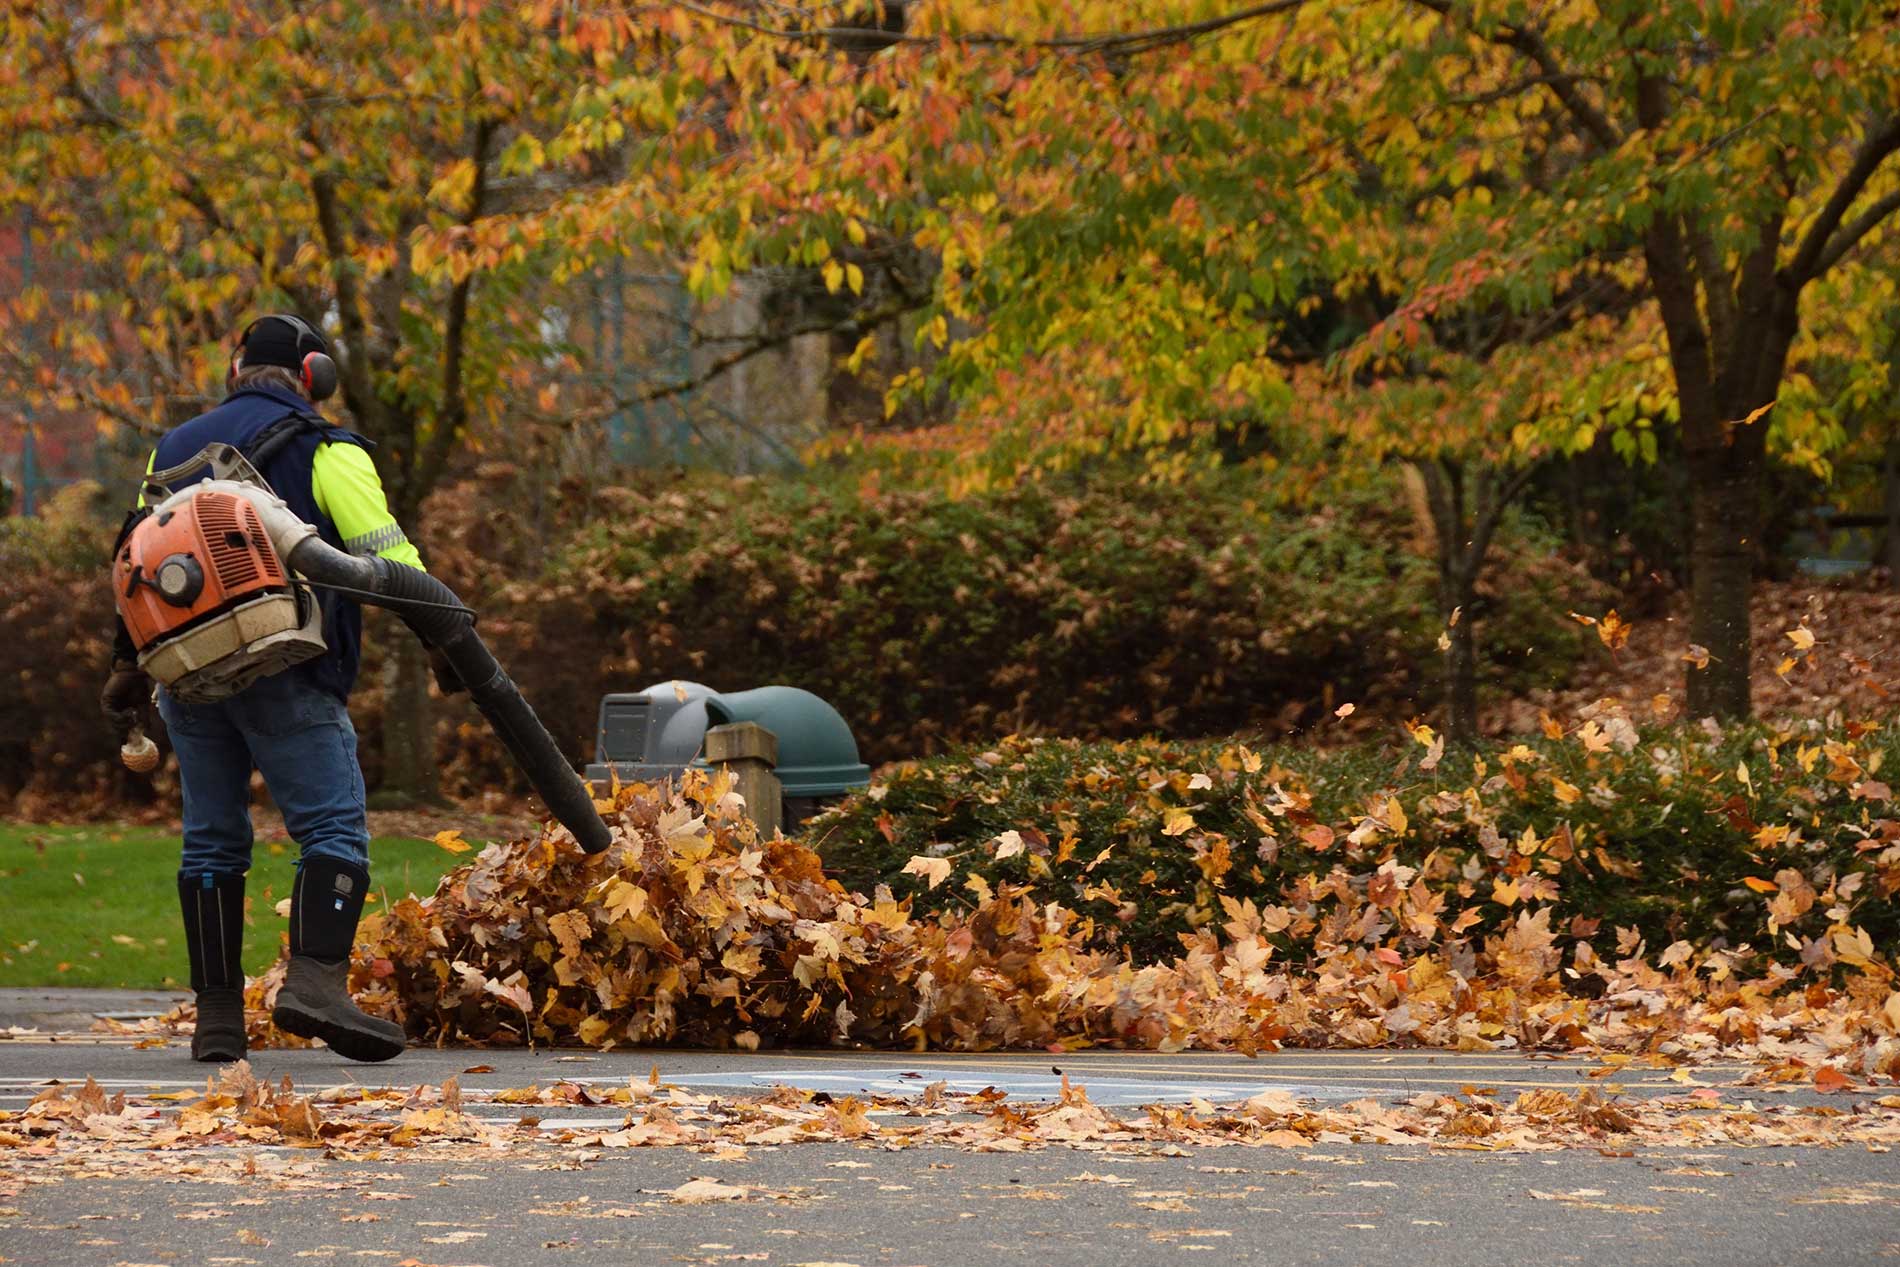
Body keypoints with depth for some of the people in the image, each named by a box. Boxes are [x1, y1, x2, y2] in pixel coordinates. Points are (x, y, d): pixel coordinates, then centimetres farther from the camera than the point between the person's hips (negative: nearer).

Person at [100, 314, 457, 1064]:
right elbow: (386, 555, -7)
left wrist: (130, 666, 30)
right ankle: (316, 981, -27)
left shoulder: (172, 451, 20)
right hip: (287, 679, -6)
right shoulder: (324, 449, 2)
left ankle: (217, 1016, 6)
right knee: (334, 826, -8)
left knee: (212, 839, 11)